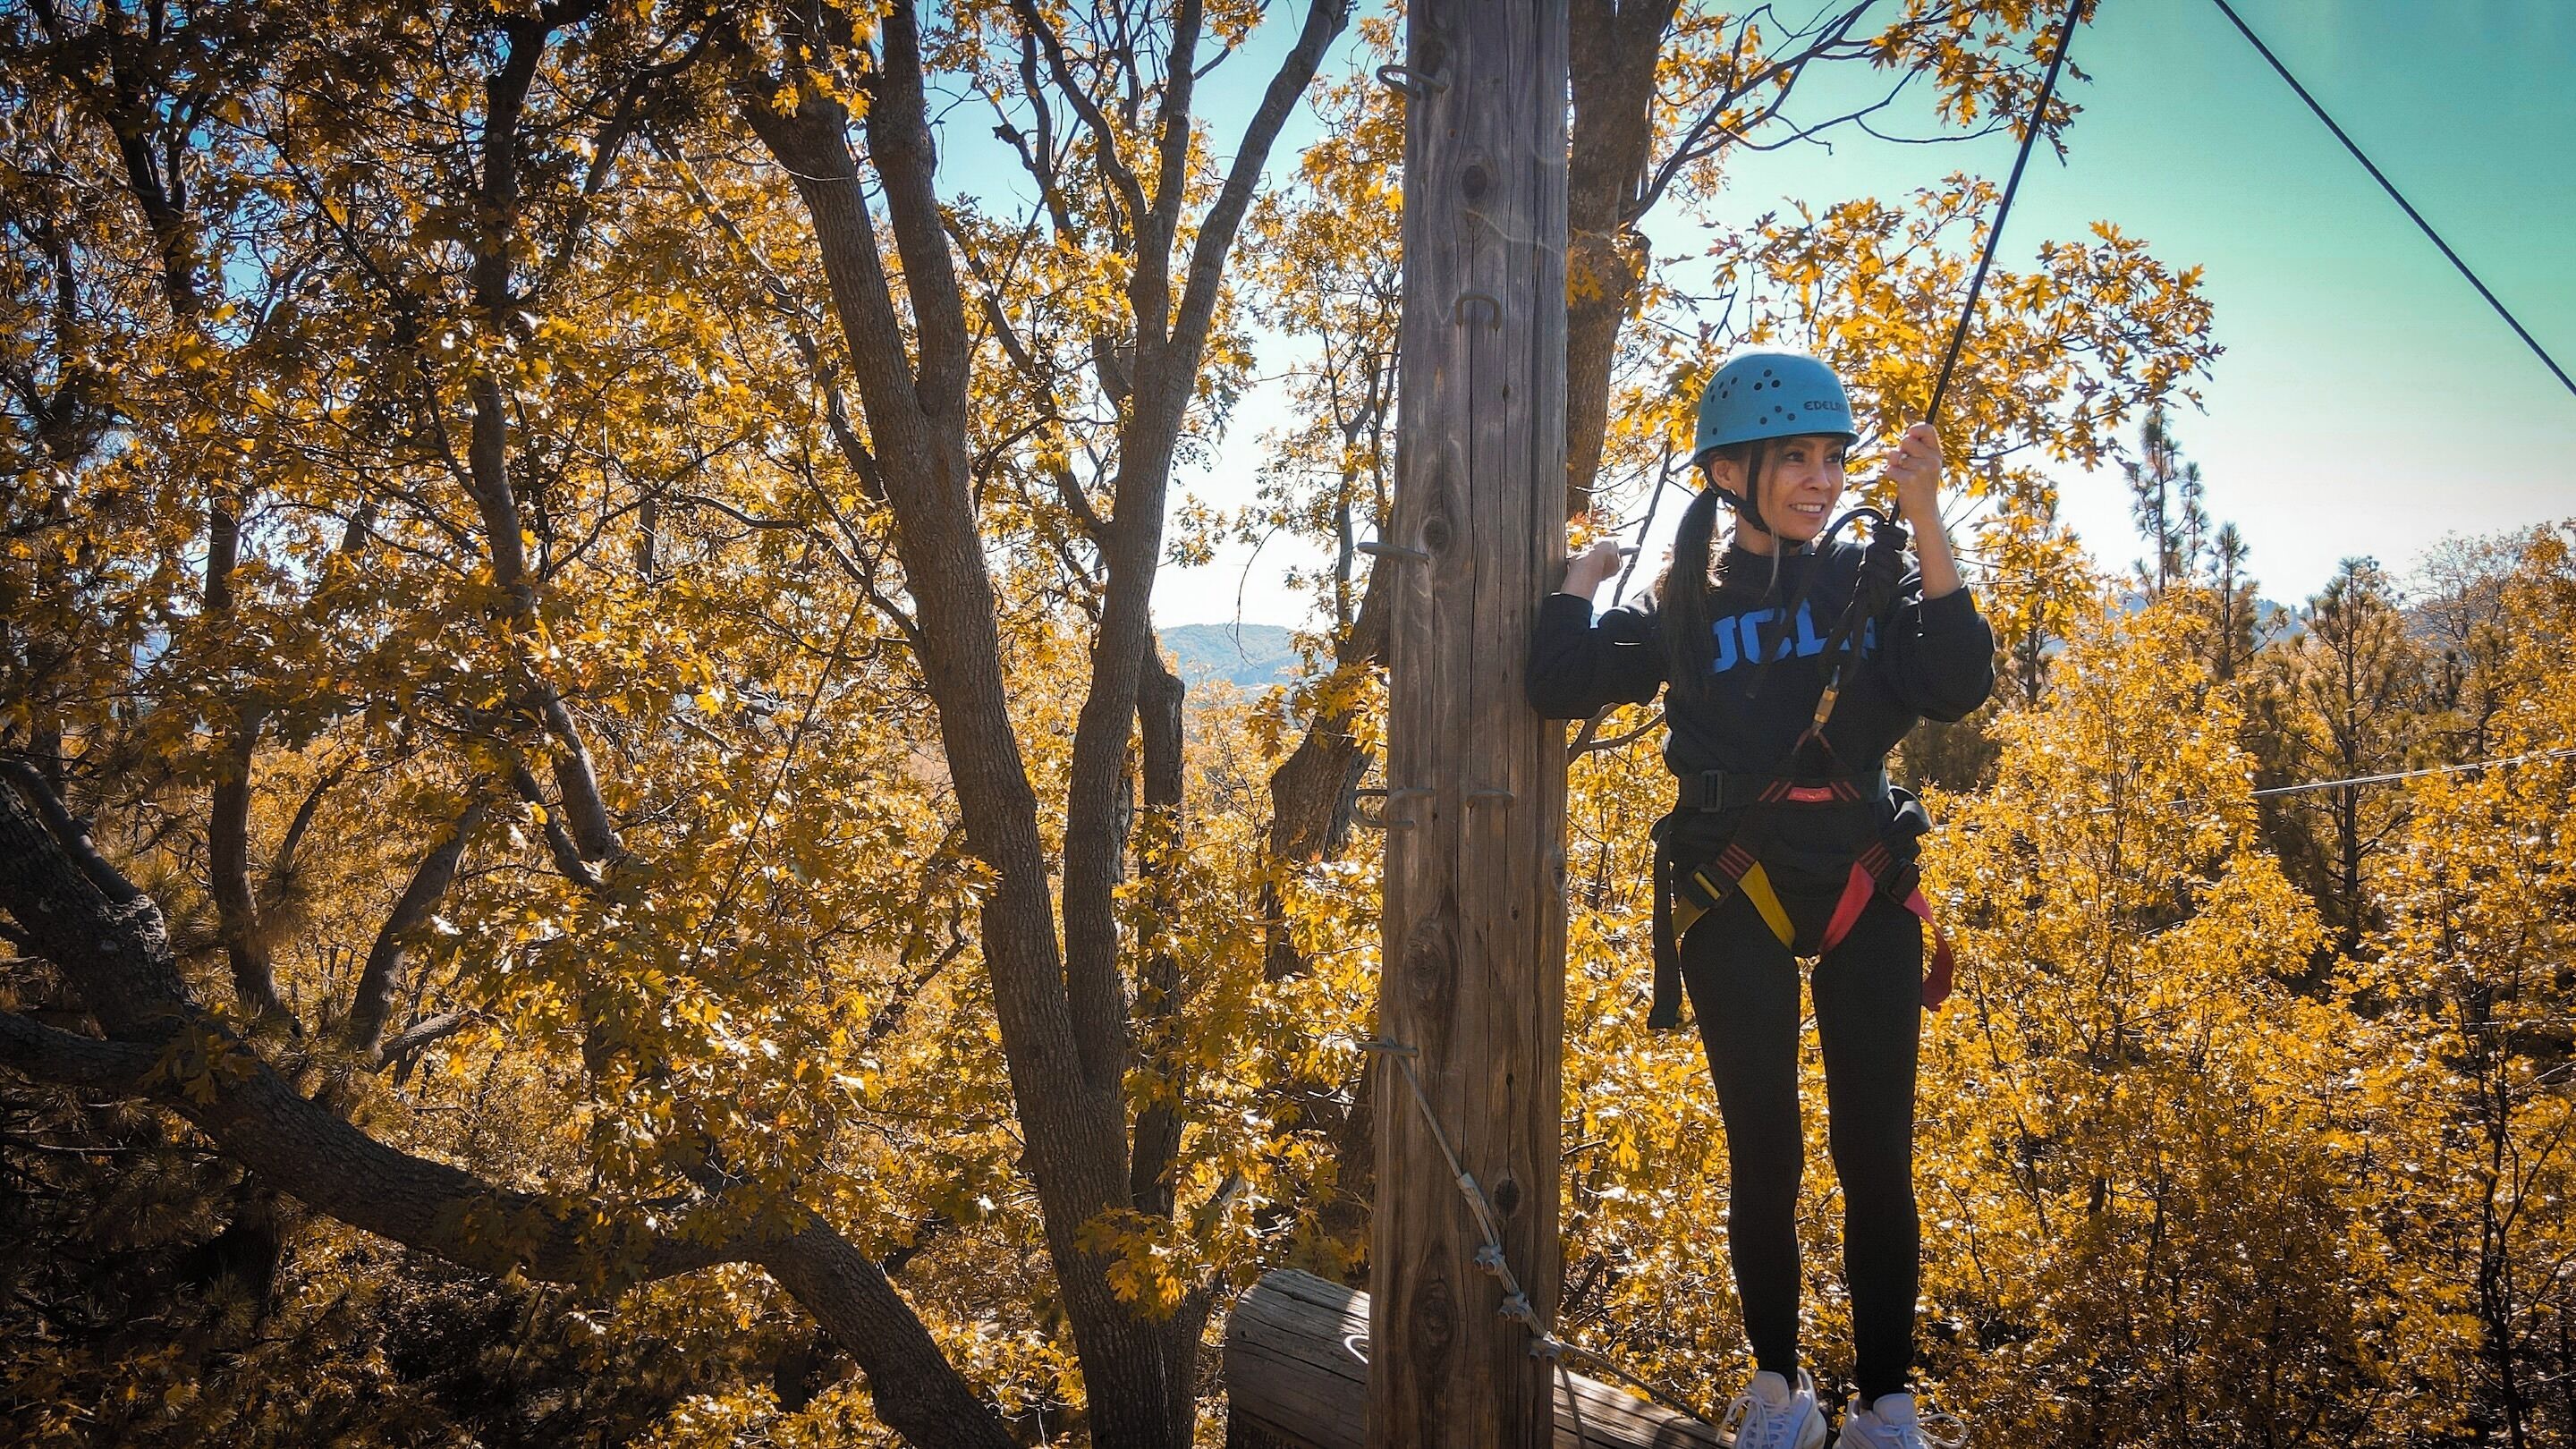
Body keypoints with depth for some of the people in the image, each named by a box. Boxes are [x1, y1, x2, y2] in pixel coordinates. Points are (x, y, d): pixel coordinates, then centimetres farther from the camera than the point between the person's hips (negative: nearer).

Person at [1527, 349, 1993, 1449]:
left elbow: (1957, 687, -12)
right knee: (1764, 1156, 3)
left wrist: (1924, 523, -17)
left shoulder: (1872, 582, 5)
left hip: (1867, 899, 1)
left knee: (1876, 1156, 2)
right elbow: (1562, 683, -7)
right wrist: (1586, 567, 4)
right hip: (1733, 903, -1)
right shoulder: (1686, 608, 4)